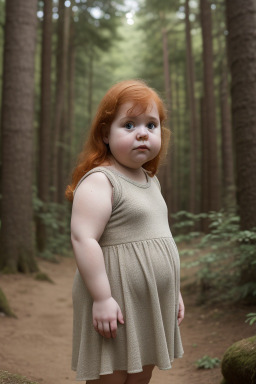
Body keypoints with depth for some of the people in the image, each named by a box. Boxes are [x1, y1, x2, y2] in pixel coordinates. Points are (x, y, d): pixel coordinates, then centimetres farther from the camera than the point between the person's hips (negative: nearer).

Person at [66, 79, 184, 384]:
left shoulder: (151, 181, 13)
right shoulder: (99, 181, -14)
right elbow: (83, 239, -22)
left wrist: (174, 291, 20)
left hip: (152, 303, 8)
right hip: (114, 303, -8)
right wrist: (102, 298, -24)